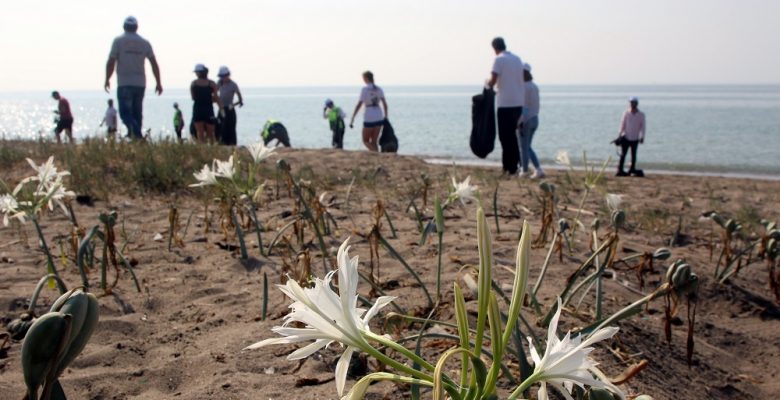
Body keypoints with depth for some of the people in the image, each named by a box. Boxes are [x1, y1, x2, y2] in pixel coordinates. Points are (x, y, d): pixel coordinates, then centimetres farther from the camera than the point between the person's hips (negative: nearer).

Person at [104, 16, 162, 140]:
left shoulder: (118, 41, 0)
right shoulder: (145, 42, 8)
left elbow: (111, 62, -5)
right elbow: (154, 64, 6)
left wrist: (107, 80, 6)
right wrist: (158, 83, 10)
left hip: (124, 83, -3)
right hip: (140, 83, 4)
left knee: (125, 112, -5)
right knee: (137, 113, 11)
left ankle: (136, 133, -27)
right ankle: (136, 137, 10)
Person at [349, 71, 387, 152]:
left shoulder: (364, 89, -8)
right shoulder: (379, 89, 6)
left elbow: (358, 105, -11)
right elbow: (385, 104, 6)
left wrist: (352, 119, -9)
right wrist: (385, 116, 17)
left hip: (369, 118, -5)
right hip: (379, 117, 5)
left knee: (365, 141, 10)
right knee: (374, 141, 13)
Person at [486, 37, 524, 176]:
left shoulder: (499, 59, -8)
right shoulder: (517, 59, 13)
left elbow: (492, 81, -14)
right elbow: (521, 80, 17)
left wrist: (488, 83, 8)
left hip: (505, 103, -7)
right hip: (519, 102, 7)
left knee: (506, 137, -1)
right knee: (513, 135, 17)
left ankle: (510, 167, 0)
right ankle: (514, 164, 21)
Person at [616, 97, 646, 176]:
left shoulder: (641, 115, -1)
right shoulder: (626, 113, -2)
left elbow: (643, 126, 1)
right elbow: (622, 125, 1)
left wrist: (642, 137, -6)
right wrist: (619, 136, -3)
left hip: (635, 139, 1)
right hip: (626, 138, -1)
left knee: (633, 155, 7)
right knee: (623, 154, -2)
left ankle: (632, 169, 17)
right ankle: (620, 170, 0)